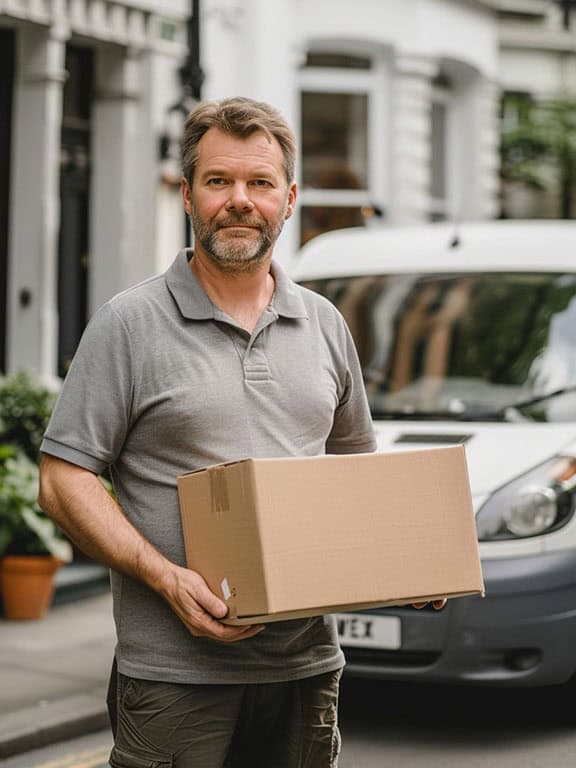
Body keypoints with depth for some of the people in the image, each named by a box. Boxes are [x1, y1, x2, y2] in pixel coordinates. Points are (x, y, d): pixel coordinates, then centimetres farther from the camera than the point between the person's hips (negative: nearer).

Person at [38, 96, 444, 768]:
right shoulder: (131, 324, -4)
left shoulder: (324, 326, 12)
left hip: (306, 661, 5)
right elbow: (63, 482, -7)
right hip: (175, 671, -4)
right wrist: (168, 580, -19)